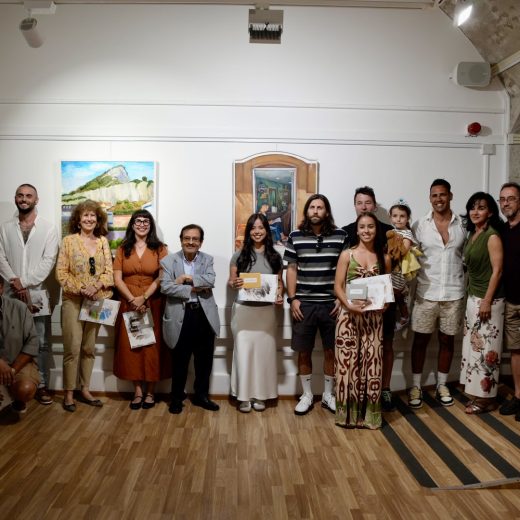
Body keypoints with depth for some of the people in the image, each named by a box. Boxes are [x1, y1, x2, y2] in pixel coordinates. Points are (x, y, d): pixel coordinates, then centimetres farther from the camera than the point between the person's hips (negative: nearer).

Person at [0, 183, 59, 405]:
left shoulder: (48, 228, 2)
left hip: (37, 292, -2)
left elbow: (48, 261, -6)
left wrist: (25, 283, -13)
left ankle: (41, 385, 12)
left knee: (40, 342, 3)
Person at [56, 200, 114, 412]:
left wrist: (96, 286, -14)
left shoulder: (103, 241, 7)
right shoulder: (68, 241, -1)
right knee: (72, 348, -5)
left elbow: (109, 271, 3)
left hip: (97, 300, 3)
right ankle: (68, 393, 6)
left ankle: (84, 390, 20)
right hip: (73, 300, -3)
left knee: (89, 348, 10)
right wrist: (80, 289, -15)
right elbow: (61, 272, -5)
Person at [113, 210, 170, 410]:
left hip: (153, 304, -2)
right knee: (130, 346, 2)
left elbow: (161, 278, -6)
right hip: (129, 304, 2)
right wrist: (133, 300, -12)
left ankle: (150, 391, 11)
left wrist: (144, 298, -15)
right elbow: (117, 279, 1)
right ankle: (138, 390, 12)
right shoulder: (123, 249, 9)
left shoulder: (159, 249, 4)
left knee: (152, 346, 0)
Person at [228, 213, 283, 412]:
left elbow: (279, 282, 11)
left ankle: (260, 395, 18)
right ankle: (244, 395, 11)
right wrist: (234, 284, -19)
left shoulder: (275, 257, 6)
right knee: (243, 351, 0)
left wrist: (280, 294, -10)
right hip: (243, 310, -1)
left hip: (266, 310, 2)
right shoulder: (239, 255, 2)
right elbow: (231, 281, 4)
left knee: (264, 351, 5)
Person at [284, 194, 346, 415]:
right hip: (304, 303, 0)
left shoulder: (340, 235, 0)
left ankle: (328, 394, 27)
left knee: (331, 350, 10)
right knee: (304, 352, 8)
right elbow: (291, 269, 3)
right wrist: (292, 299, -4)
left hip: (331, 303, 0)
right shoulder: (295, 236, 2)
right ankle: (307, 395, 24)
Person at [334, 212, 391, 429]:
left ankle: (370, 413, 17)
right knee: (348, 361, 1)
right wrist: (349, 305, -18)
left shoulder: (384, 258, 8)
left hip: (374, 316, 2)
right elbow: (337, 287, -2)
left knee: (372, 362, 3)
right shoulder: (347, 254, 1)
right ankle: (348, 413, 15)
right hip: (349, 315, -2)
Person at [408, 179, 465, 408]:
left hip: (454, 293, 1)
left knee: (447, 340, 12)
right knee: (420, 340, 6)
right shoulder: (420, 225, -2)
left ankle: (442, 385, 28)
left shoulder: (463, 225, 1)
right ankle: (416, 386, 19)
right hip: (426, 293, -1)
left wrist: (467, 289, -3)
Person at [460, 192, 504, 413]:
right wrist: (472, 297, 12)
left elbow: (497, 271, -17)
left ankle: (486, 397, 10)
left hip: (488, 299, -8)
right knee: (473, 345, 12)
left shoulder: (492, 236, -14)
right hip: (472, 297, 8)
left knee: (486, 347, -1)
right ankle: (476, 392, 23)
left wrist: (487, 301, -19)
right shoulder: (472, 235, 10)